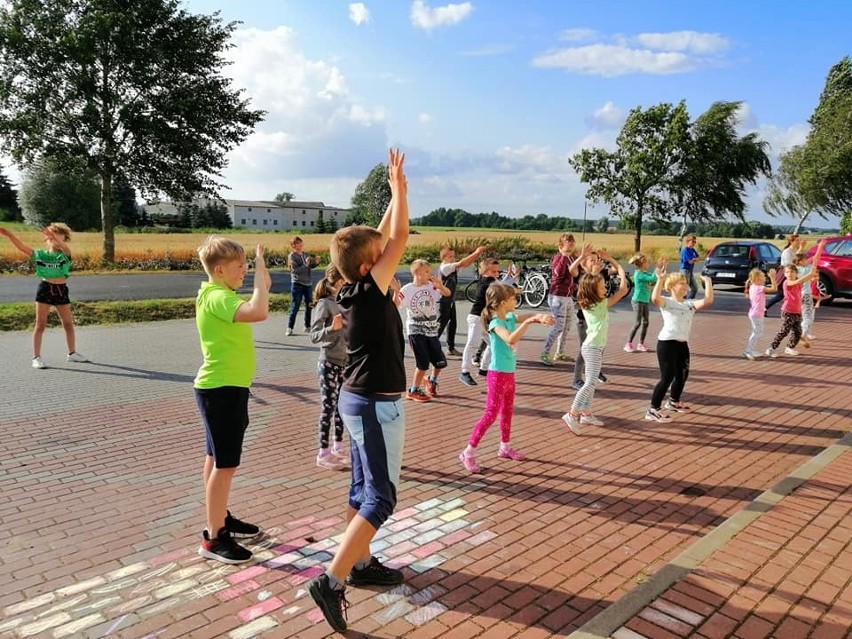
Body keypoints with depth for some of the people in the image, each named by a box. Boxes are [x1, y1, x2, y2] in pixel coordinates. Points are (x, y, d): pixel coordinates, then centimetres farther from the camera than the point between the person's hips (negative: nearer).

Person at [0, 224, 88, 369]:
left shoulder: (65, 254, 1)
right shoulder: (40, 254, 3)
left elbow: (63, 246, -22)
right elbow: (21, 246, -9)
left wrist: (54, 236, -42)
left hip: (61, 290, 1)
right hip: (45, 288, -1)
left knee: (68, 323, 10)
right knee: (40, 324, 0)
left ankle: (72, 353, 25)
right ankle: (36, 357, 4)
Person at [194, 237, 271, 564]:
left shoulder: (219, 294, 12)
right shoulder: (218, 298, -21)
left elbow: (252, 312, 21)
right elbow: (259, 313, -39)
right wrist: (260, 270, -29)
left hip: (225, 386, 11)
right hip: (222, 389, -11)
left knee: (217, 459, 19)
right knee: (226, 464, -4)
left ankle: (221, 518, 34)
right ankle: (213, 538, 6)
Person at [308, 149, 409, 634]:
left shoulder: (354, 291, 2)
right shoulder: (370, 292, -19)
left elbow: (384, 237, 14)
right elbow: (400, 238, -14)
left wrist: (396, 193, 16)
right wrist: (399, 185, -2)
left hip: (359, 399, 9)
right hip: (376, 404, -9)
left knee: (364, 489, 18)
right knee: (380, 498, -2)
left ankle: (361, 563, 31)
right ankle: (332, 581, -3)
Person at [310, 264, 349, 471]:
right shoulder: (325, 304, -14)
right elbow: (314, 336, -19)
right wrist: (331, 328, -36)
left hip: (345, 363, 7)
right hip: (329, 364, -7)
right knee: (328, 407, 0)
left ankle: (338, 447, 27)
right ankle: (323, 453, 11)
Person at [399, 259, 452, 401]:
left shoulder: (431, 286, 0)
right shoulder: (407, 289, -10)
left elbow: (448, 294, -7)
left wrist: (440, 285, -25)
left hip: (431, 330, 5)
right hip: (416, 331, -5)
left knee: (440, 362, 9)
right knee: (423, 363, -5)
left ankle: (432, 381, 38)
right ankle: (413, 391, 13)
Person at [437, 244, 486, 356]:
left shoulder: (453, 267, 8)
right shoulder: (444, 267, -17)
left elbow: (466, 264, 1)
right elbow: (461, 263, -27)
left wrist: (478, 254, -13)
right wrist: (476, 252, -27)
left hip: (451, 301, 9)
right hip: (443, 301, -9)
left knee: (453, 324, 12)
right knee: (441, 325, -5)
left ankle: (451, 348, 21)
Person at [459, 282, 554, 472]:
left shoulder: (510, 318, 3)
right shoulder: (495, 323, -21)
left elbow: (530, 316, 5)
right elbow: (510, 339, -39)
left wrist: (540, 317, -18)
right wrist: (529, 321, -40)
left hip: (509, 373, 9)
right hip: (498, 374, -9)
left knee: (507, 411, 19)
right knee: (490, 414, -7)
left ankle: (505, 447, 35)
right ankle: (468, 453, 1)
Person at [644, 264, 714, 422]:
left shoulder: (690, 304, 13)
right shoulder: (667, 302, -5)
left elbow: (707, 301, -3)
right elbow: (654, 298, -29)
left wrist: (708, 283, 2)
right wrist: (660, 279, -30)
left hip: (683, 344, 7)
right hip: (667, 343, -7)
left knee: (682, 375, 19)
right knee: (667, 377, -10)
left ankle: (673, 402, 43)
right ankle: (653, 410, -3)